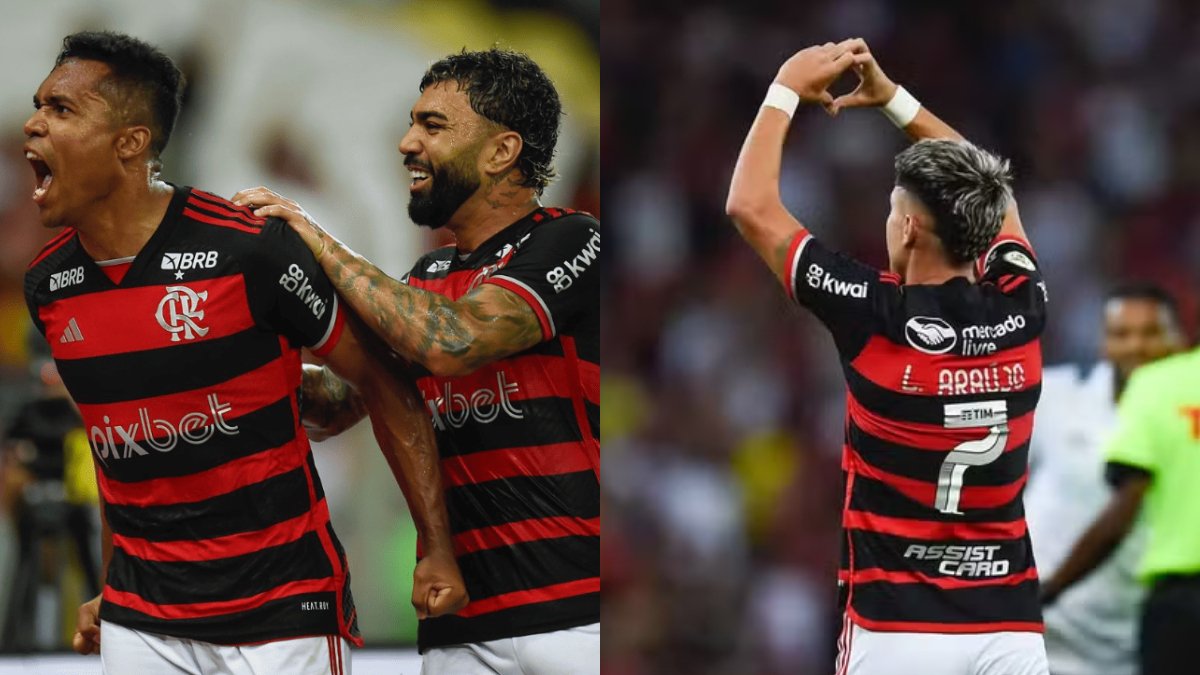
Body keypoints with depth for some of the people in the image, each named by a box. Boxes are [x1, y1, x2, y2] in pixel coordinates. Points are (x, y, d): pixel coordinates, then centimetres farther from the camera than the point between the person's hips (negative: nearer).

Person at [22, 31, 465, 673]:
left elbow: (384, 385, -7)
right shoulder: (48, 285, 2)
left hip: (282, 614, -5)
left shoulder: (250, 251, -16)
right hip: (140, 618, 5)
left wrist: (436, 549, -10)